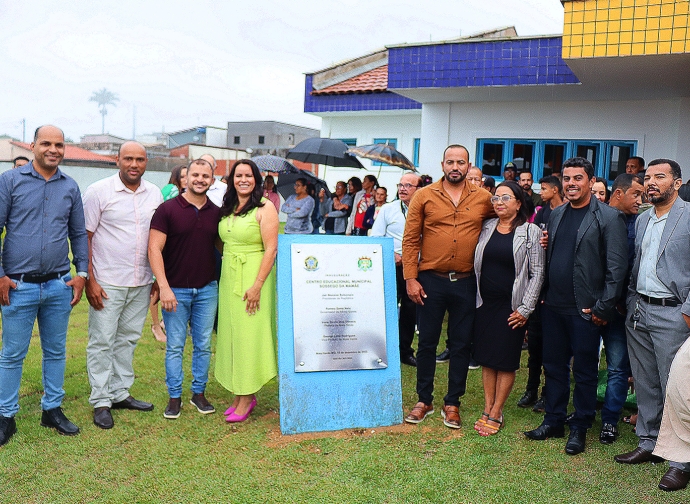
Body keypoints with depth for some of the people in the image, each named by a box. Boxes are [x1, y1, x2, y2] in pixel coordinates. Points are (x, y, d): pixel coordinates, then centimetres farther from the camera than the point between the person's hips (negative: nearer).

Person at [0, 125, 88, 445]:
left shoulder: (70, 188, 8)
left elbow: (79, 234, 12)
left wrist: (81, 273, 4)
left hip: (59, 286, 3)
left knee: (56, 352, 12)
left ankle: (52, 410, 26)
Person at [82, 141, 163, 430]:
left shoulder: (154, 194, 6)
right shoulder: (99, 191, -6)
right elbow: (85, 237, -6)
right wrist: (90, 281, -11)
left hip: (141, 284, 4)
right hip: (108, 283, -4)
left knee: (128, 339, 13)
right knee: (102, 342, 2)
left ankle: (120, 394, 25)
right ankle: (101, 402, 13)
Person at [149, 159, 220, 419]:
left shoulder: (217, 213, 5)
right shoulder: (168, 209, -6)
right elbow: (154, 249, -9)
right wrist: (164, 287, -17)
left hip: (207, 289, 3)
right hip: (176, 289, -3)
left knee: (203, 345, 10)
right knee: (175, 346, 6)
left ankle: (199, 392, 25)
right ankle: (174, 397, 19)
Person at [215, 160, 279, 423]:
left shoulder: (265, 209, -9)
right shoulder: (227, 209, 12)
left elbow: (271, 249, -14)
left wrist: (258, 285, -20)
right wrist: (224, 278, 8)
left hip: (253, 277, -7)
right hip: (228, 277, 7)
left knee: (249, 335, -2)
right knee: (232, 334, 10)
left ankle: (247, 398, 10)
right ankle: (240, 393, 22)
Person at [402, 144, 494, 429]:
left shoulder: (483, 199, 2)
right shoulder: (424, 197, -1)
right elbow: (410, 239, -2)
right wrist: (410, 278, -8)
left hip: (466, 282, 1)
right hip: (430, 280, -1)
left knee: (461, 345, 9)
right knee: (427, 342, 8)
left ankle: (452, 403, 24)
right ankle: (424, 400, 23)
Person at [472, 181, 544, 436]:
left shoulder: (530, 232, -5)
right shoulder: (486, 227, 6)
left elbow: (537, 272, -6)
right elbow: (477, 264, 12)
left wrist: (525, 309, -10)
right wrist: (474, 297, 4)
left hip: (511, 307, -4)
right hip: (485, 303, 4)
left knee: (506, 361, 3)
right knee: (486, 358, 8)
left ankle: (496, 414, 13)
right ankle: (487, 409, 18)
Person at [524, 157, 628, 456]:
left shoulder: (609, 217, -8)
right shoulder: (556, 215, 11)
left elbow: (616, 267, -11)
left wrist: (603, 308, -14)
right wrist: (543, 293, 4)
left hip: (585, 309, -5)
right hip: (553, 307, 6)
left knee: (584, 371, 7)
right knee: (554, 366, 13)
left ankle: (579, 429, 21)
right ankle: (553, 421, 27)